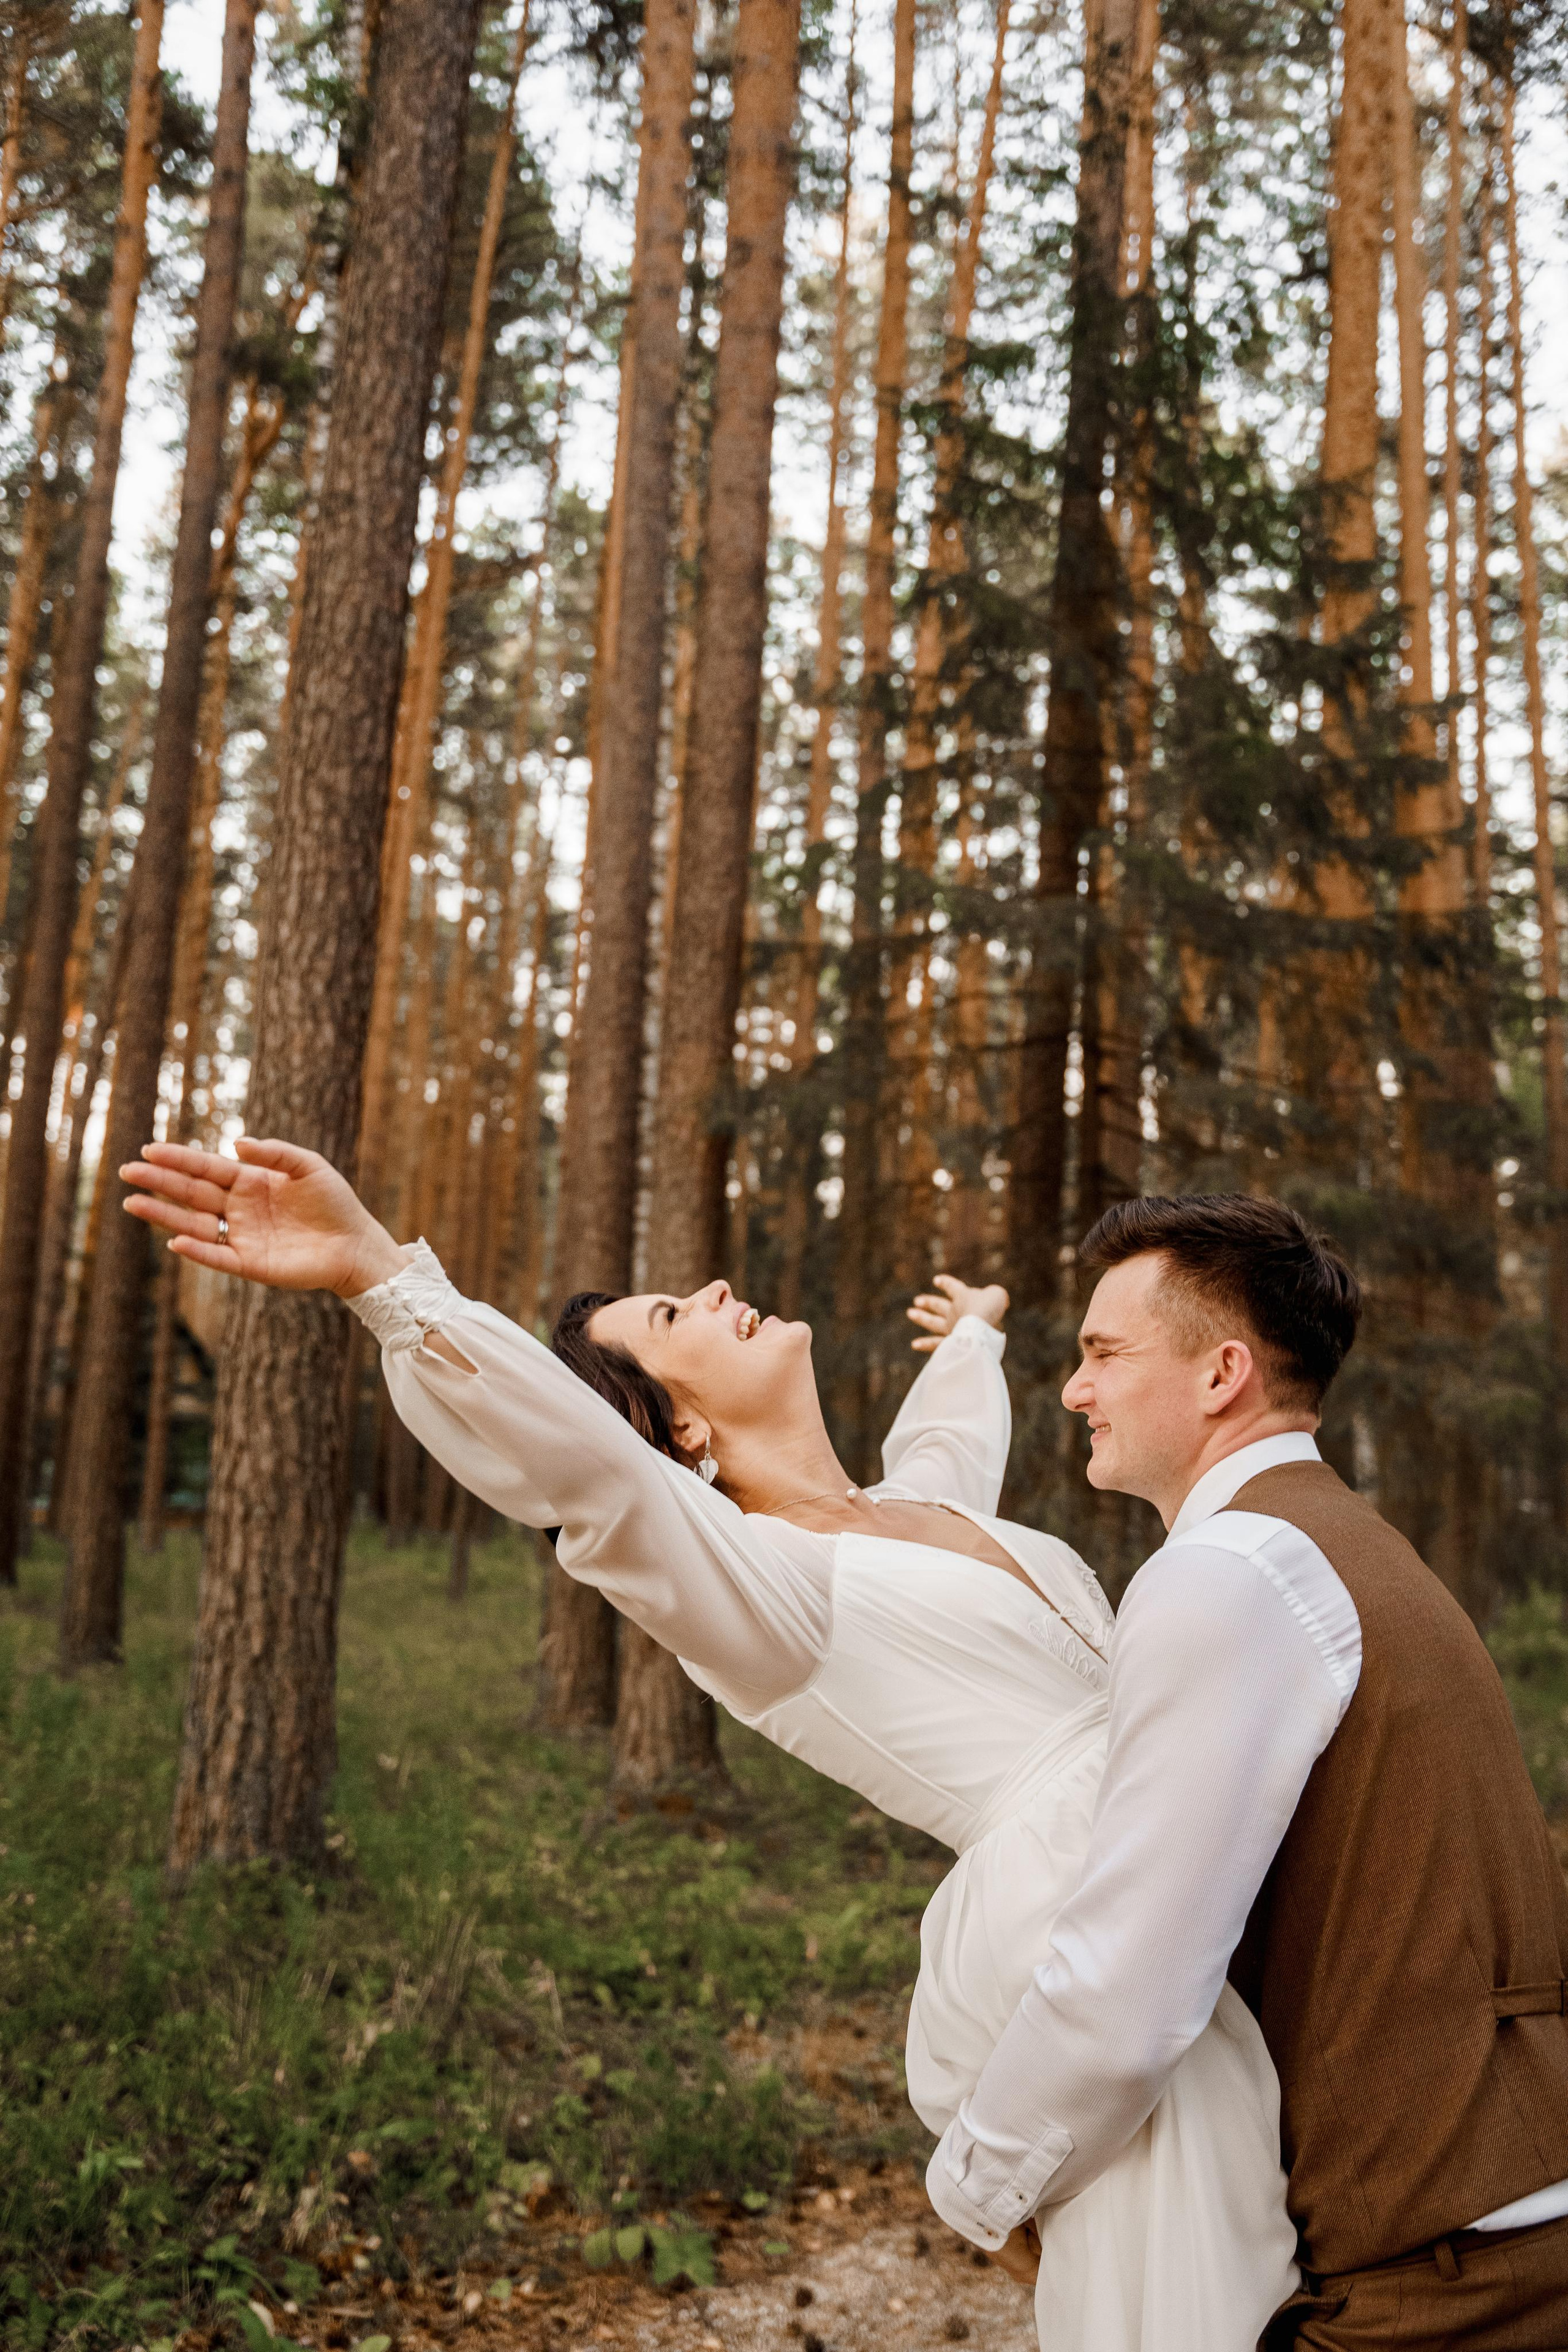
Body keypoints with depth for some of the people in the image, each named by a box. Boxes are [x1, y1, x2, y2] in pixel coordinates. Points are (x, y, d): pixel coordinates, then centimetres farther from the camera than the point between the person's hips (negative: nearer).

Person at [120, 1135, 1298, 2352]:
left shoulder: (925, 1501, 15)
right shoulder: (756, 1578, -12)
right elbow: (585, 1466, -31)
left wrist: (974, 1334, 57)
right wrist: (384, 1274, -44)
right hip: (1075, 1973, -8)